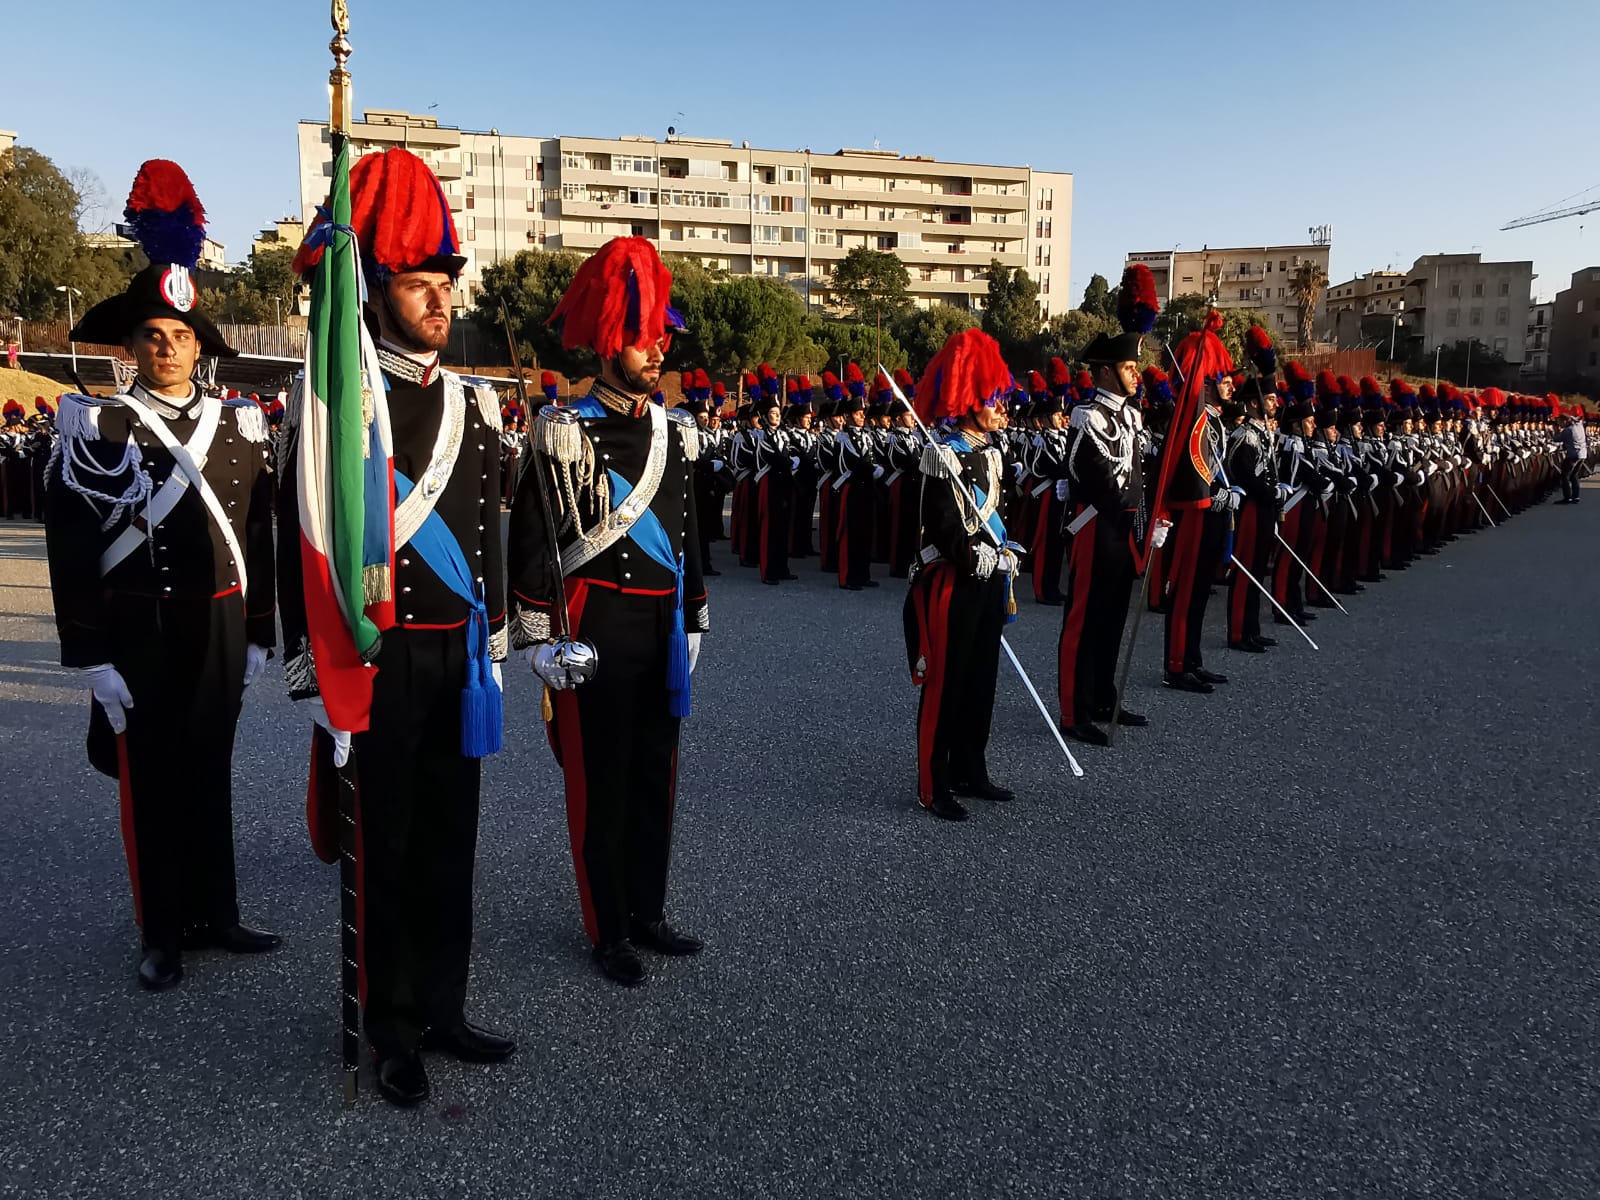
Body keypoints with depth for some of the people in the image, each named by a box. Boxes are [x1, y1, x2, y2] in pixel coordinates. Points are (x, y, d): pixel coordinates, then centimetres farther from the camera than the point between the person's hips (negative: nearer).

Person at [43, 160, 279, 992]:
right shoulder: (97, 431, -6)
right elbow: (72, 555, -8)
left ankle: (215, 914, 27)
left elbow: (256, 541, 8)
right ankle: (163, 934, 20)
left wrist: (258, 635, 7)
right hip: (140, 635, -3)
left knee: (210, 774, 14)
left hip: (220, 630, 4)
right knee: (150, 783, 7)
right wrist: (91, 658, -11)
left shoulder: (238, 429, 5)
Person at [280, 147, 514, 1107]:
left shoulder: (474, 403, 9)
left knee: (450, 835, 13)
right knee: (383, 841, 6)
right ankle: (394, 1030, 22)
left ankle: (442, 1008, 29)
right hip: (374, 660, -5)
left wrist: (492, 650, 14)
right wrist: (313, 672, -11)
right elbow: (303, 544, -10)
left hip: (456, 656, 5)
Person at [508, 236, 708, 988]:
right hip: (596, 630, -6)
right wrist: (537, 639, -14)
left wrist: (693, 622, 17)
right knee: (600, 779, 5)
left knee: (656, 773, 14)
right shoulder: (566, 435, -11)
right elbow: (531, 540, -12)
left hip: (662, 629, 6)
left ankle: (647, 912, 30)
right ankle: (608, 930, 19)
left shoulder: (674, 434, 9)